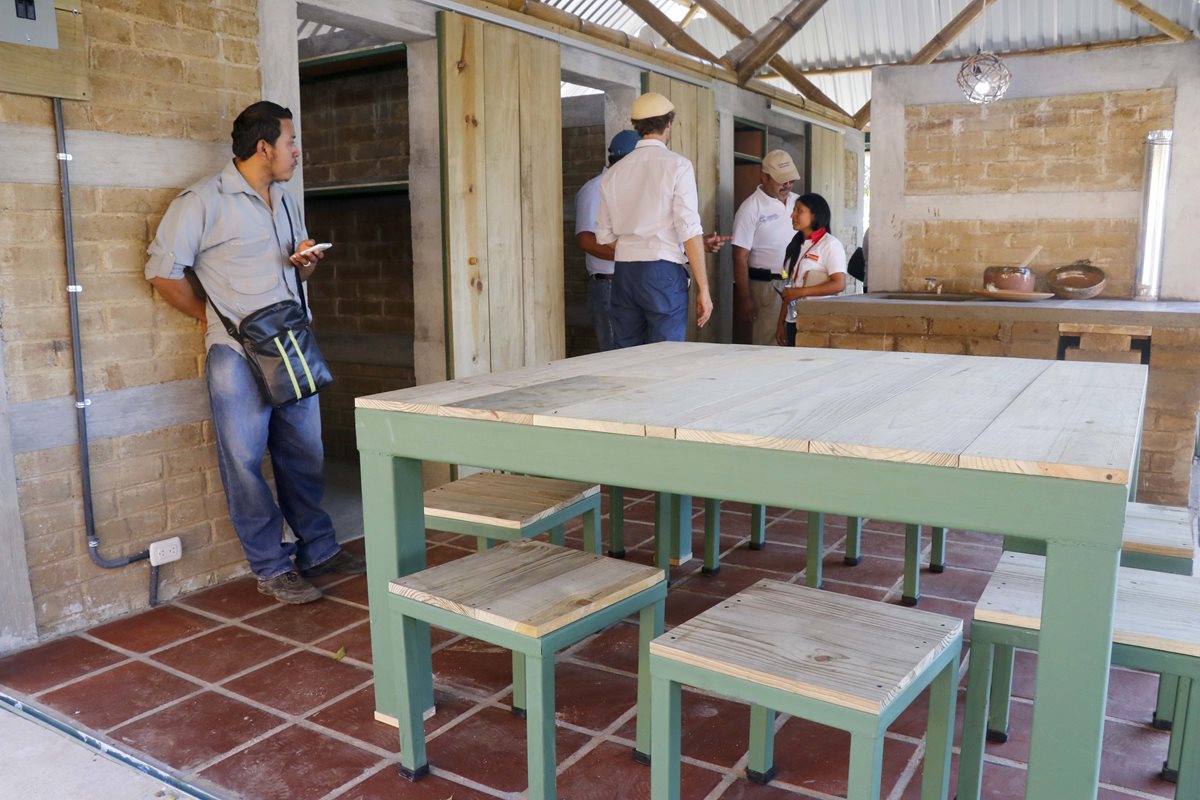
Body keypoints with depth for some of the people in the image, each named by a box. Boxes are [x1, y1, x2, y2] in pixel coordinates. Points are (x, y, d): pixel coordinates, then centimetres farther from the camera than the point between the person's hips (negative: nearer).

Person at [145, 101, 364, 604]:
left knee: (304, 455, 11)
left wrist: (306, 263, 2)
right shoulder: (203, 201, -7)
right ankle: (271, 568, 11)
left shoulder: (286, 202, 16)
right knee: (246, 463, 1)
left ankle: (318, 550, 24)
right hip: (237, 355, -6)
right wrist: (210, 316, 0)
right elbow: (162, 270, -7)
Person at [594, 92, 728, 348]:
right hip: (663, 269, -5)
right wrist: (703, 288, -8)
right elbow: (689, 229, -10)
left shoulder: (613, 173, 11)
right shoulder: (677, 165, -4)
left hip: (623, 270, 5)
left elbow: (604, 235, 12)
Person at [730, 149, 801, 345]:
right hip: (766, 286, -5)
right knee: (767, 344, -4)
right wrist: (744, 298, -12)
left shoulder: (797, 202, 12)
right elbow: (740, 257, -9)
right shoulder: (751, 208, -6)